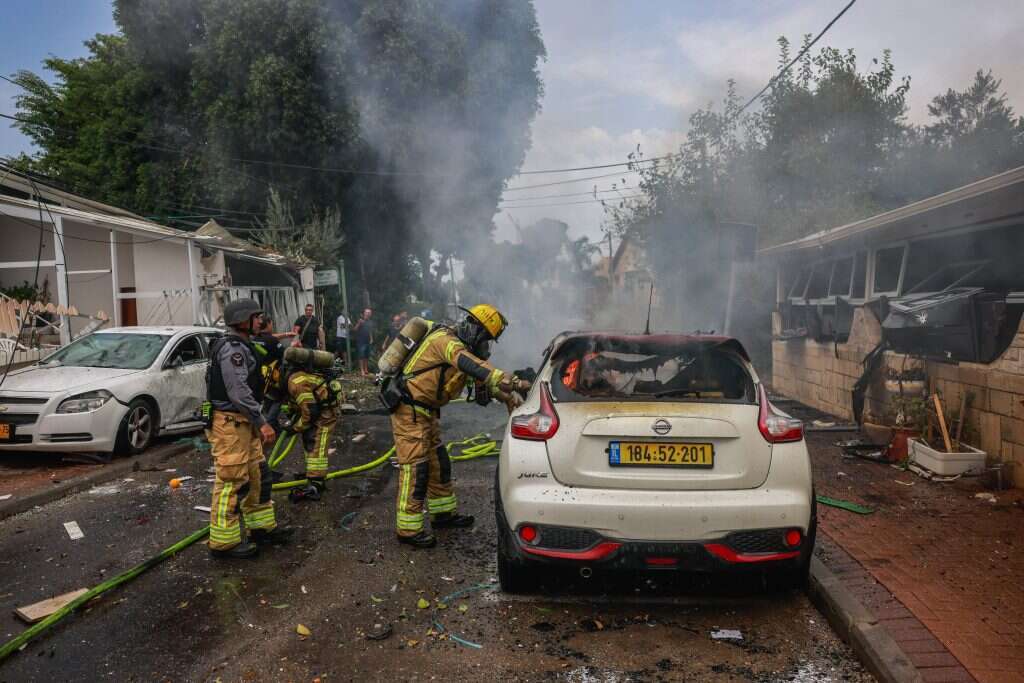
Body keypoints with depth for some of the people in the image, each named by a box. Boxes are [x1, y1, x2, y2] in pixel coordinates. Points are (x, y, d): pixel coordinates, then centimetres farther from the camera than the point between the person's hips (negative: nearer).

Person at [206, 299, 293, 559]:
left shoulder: (241, 346, 16)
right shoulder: (231, 348, -17)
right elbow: (239, 391, -24)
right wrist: (261, 422, -24)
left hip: (242, 421, 11)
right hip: (229, 423, -11)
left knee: (256, 474, 16)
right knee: (232, 481, -6)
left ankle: (261, 526, 26)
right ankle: (224, 541, 2)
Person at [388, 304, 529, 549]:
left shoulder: (459, 346, 12)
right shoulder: (446, 341, -20)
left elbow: (480, 378, 14)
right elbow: (476, 368, -35)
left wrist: (509, 397, 3)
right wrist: (513, 382, -41)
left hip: (426, 412, 10)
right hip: (409, 411, -10)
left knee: (438, 462, 16)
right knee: (415, 468, -7)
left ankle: (444, 512, 29)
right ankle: (408, 529, 0)